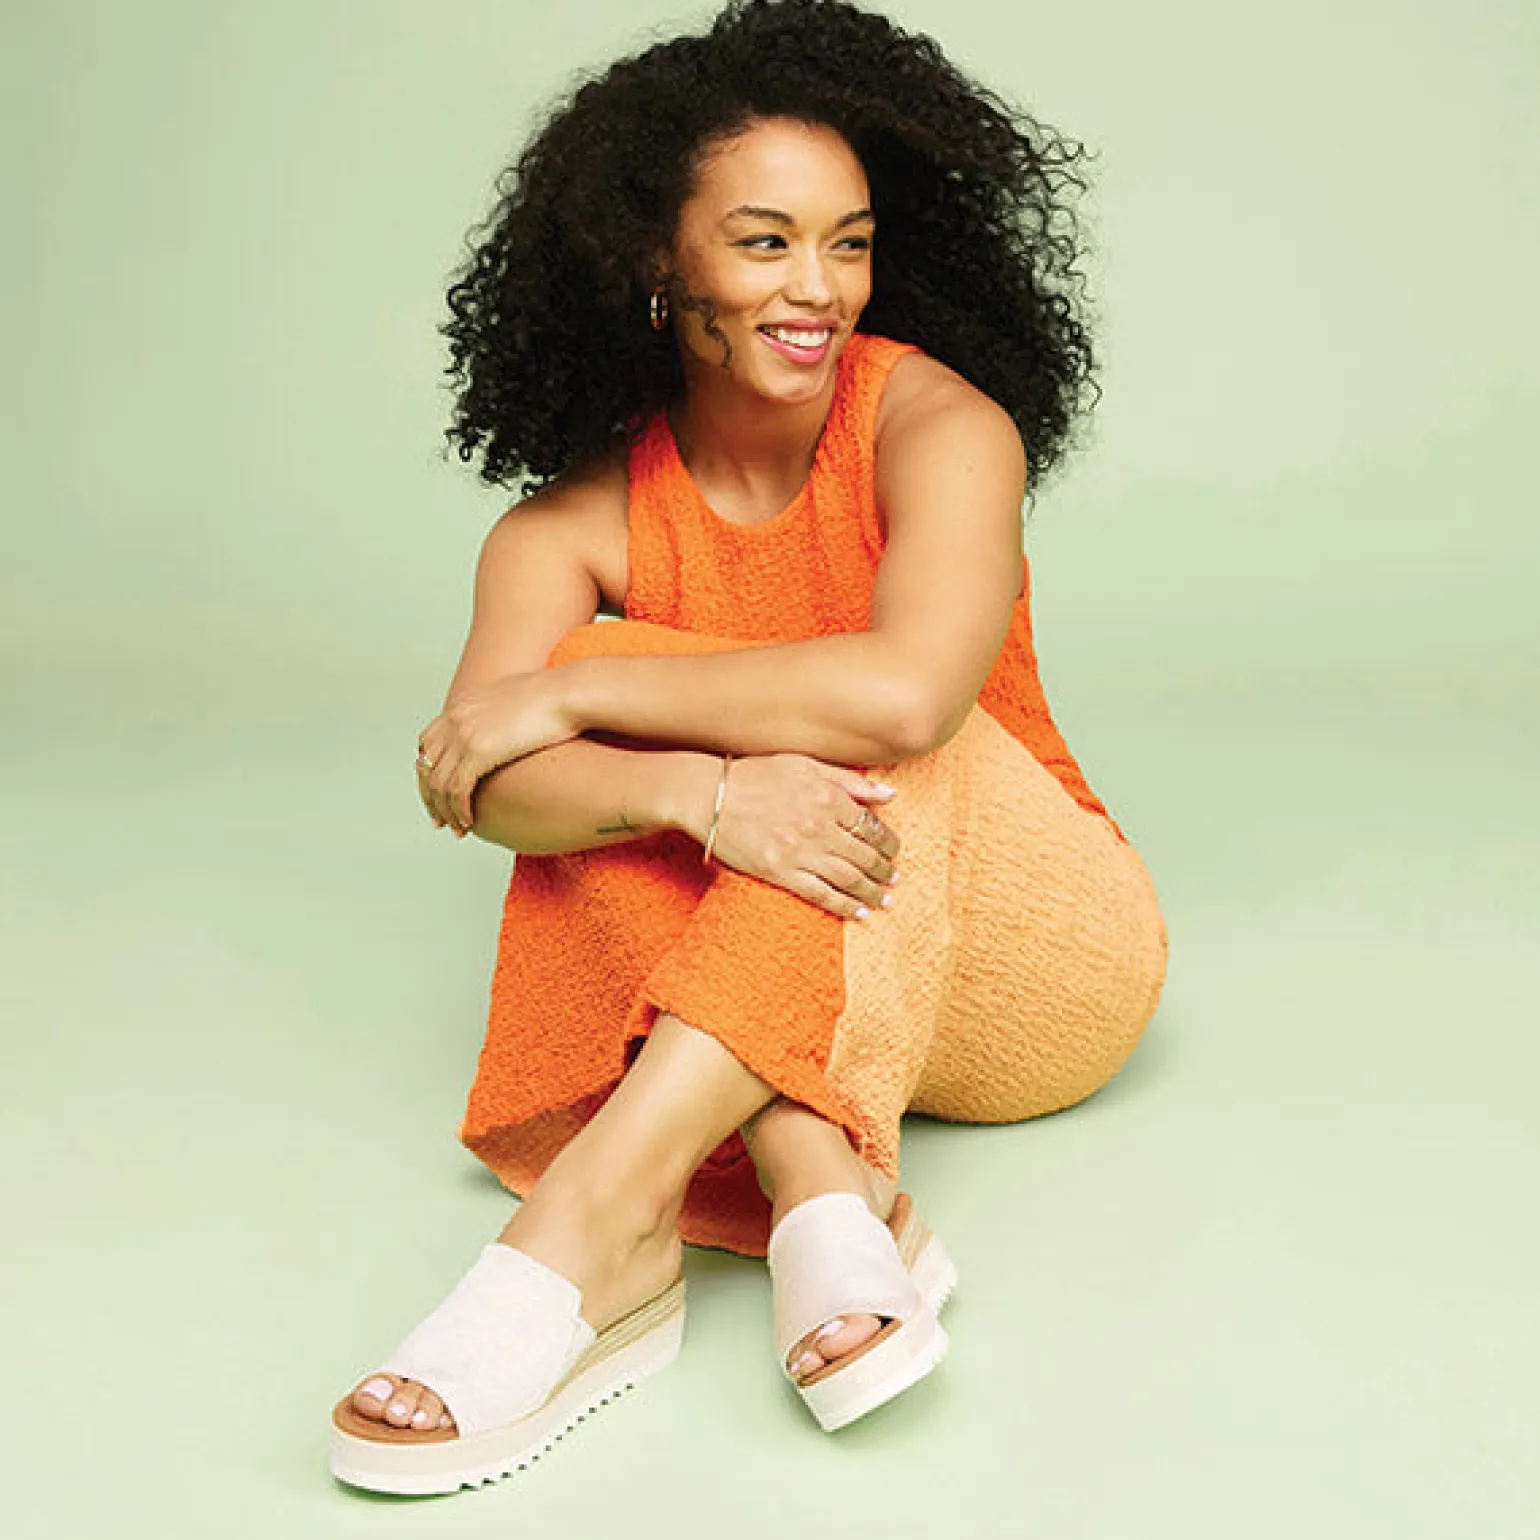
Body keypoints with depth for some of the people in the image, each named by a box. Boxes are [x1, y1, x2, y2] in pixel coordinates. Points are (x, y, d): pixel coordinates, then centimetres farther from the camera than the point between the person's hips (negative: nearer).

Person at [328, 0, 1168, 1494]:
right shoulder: (577, 516, -7)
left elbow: (906, 695, -35)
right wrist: (708, 792, -44)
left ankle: (598, 1212, -43)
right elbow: (480, 786, -24)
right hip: (771, 1008, 2)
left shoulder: (934, 420, -15)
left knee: (870, 731, -31)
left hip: (1045, 972, -2)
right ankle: (821, 1195, -40)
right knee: (639, 759, -24)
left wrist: (568, 694, -27)